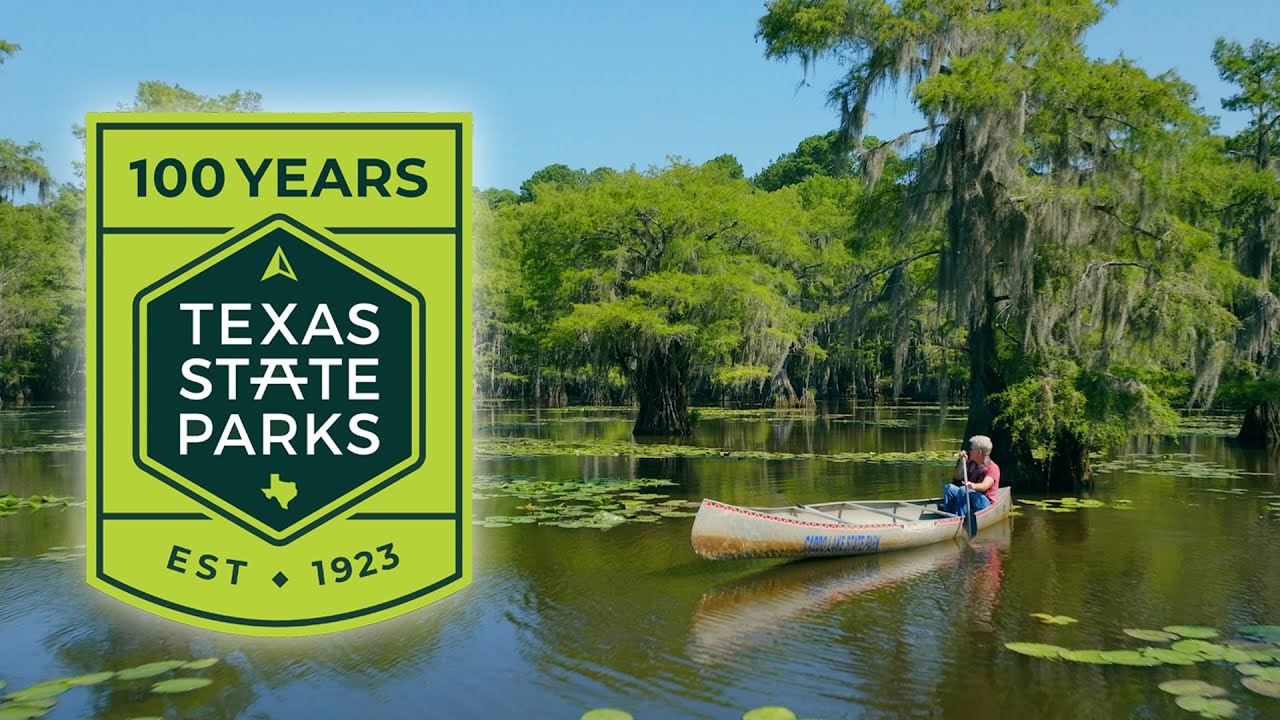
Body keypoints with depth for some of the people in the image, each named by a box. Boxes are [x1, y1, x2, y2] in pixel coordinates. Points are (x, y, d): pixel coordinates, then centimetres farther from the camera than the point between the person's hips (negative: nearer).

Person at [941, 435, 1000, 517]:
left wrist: (973, 486, -50)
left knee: (963, 490, -34)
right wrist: (962, 462, -1)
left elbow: (985, 486, -28)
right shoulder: (971, 463, 13)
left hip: (984, 501, -7)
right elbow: (958, 477, 13)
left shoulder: (993, 468, -10)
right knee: (948, 487, -18)